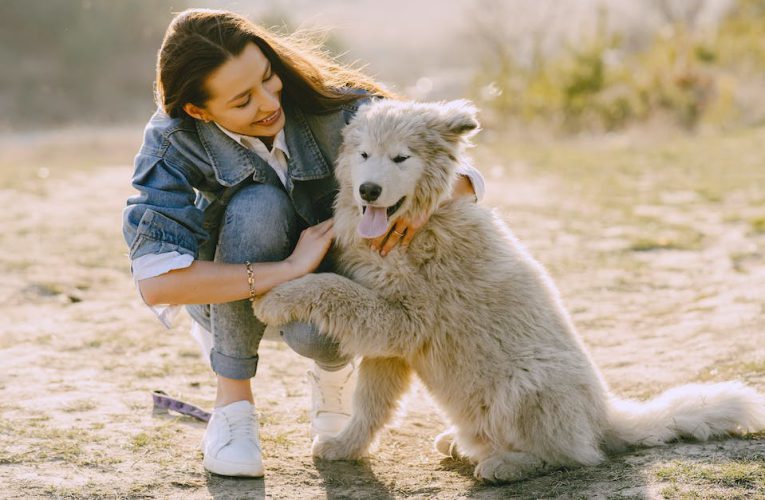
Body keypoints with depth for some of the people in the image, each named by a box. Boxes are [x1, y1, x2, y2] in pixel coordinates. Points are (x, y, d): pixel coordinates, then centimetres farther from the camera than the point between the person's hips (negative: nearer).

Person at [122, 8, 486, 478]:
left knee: (314, 332, -36)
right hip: (232, 296, 0)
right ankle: (233, 400, -17)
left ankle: (334, 364, 5)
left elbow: (464, 175, -16)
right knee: (259, 205, -33)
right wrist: (289, 269, -40)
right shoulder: (175, 142, -25)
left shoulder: (335, 107, -24)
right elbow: (156, 281, -36)